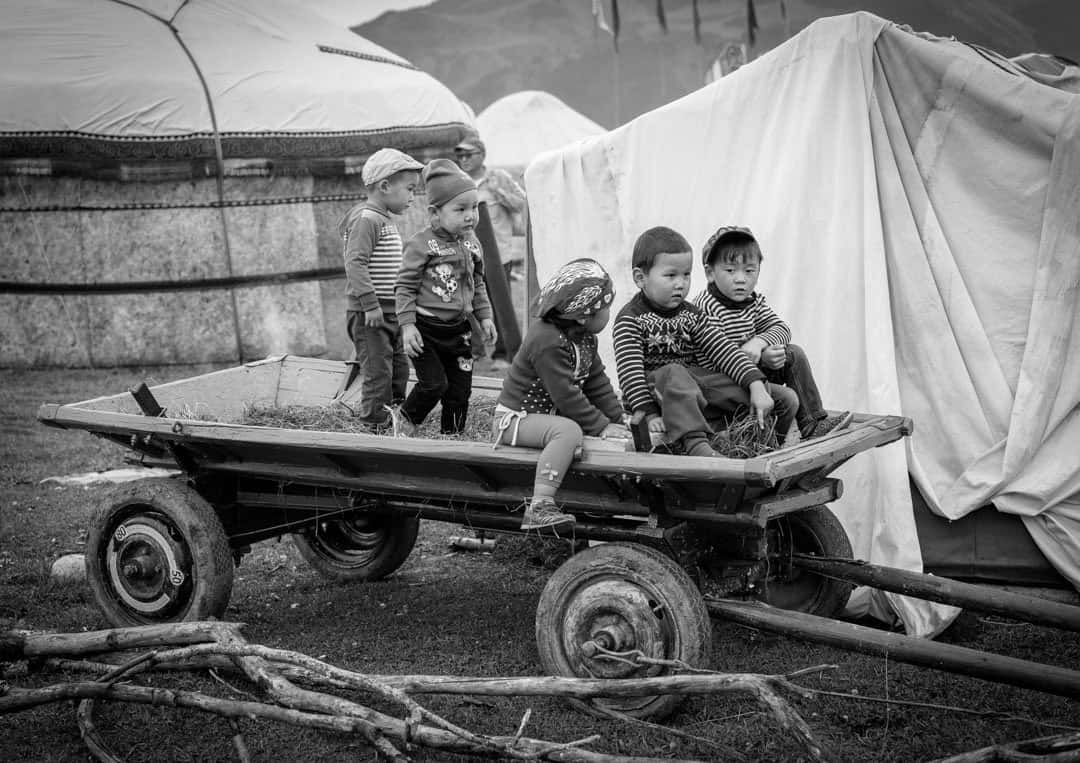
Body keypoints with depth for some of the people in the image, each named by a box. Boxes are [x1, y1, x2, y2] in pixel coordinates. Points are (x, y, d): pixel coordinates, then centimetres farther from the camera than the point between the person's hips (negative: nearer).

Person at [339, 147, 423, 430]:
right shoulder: (366, 219, -16)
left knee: (399, 370, 15)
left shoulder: (385, 220, 15)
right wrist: (371, 305, -27)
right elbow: (355, 263, -24)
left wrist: (400, 311, 23)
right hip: (368, 314, -10)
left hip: (389, 312, 10)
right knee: (378, 373, -7)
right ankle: (374, 426, -1)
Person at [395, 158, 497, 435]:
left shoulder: (471, 243, 7)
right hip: (426, 329, -6)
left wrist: (484, 316, 13)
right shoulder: (422, 244, -14)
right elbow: (405, 286, -11)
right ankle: (407, 421, 14)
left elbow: (478, 284, 19)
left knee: (460, 388, 8)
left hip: (458, 329, 6)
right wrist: (407, 326, -16)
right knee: (434, 383, -11)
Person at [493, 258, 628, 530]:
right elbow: (565, 395, -27)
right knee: (569, 430, -37)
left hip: (549, 414, 10)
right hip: (516, 419, -10)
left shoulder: (584, 338, 6)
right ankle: (539, 508, -43)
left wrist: (617, 420, 1)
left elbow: (596, 383, 9)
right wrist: (601, 426, -23)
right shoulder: (548, 342, -26)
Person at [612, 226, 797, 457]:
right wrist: (649, 415, -28)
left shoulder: (691, 315, 11)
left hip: (693, 385, 6)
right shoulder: (630, 319, -6)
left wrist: (756, 386, -11)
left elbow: (724, 351, 3)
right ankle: (695, 444, -57)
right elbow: (630, 369, -17)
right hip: (653, 387, -6)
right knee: (674, 375, -44)